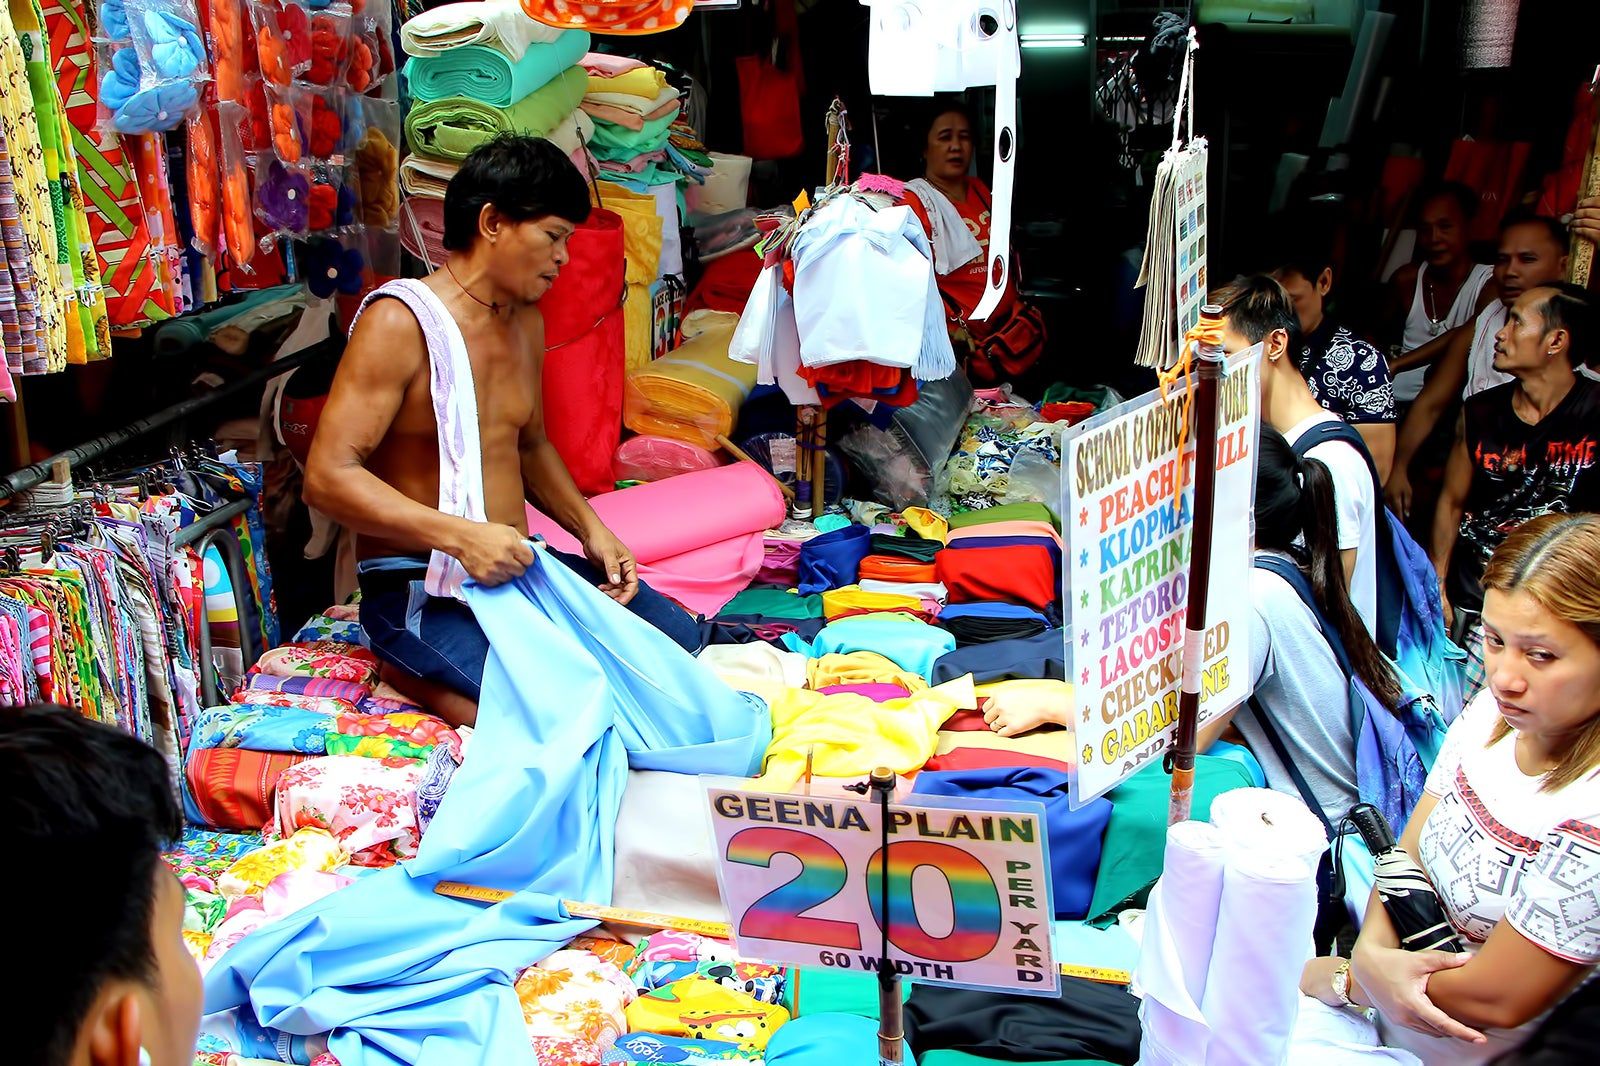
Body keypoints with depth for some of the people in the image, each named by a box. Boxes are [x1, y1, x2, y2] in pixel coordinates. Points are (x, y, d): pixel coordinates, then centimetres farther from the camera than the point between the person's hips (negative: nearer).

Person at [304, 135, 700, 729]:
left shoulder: (526, 320, 11)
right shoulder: (399, 323, -17)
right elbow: (328, 477, -22)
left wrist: (591, 530, 7)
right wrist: (460, 536, -31)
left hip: (516, 564, 9)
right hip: (419, 587, -8)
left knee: (677, 636, 3)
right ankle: (412, 670, -3)